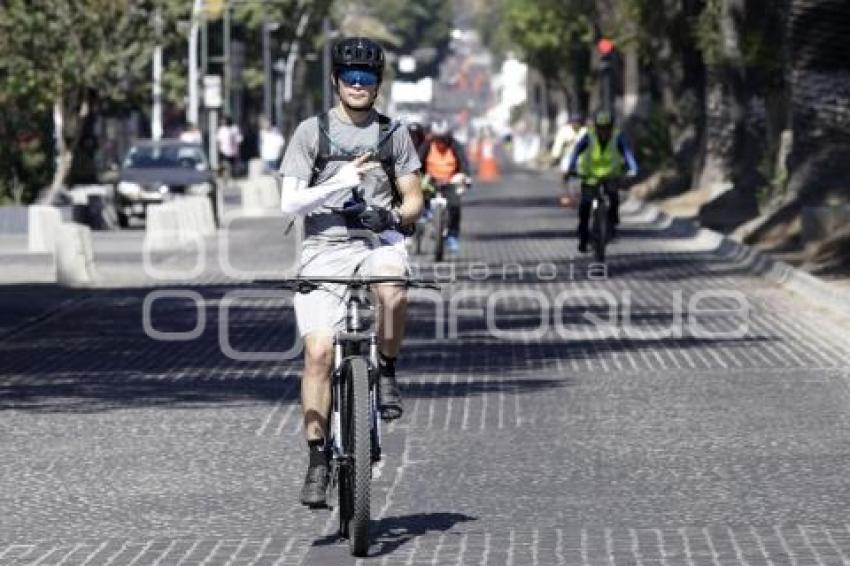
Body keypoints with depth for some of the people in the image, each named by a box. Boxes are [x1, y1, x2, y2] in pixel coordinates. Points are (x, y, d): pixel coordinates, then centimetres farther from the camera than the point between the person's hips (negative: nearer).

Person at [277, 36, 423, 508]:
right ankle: (318, 460, -6)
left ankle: (387, 375, -11)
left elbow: (413, 200, 11)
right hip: (326, 245, -1)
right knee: (319, 351, -14)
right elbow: (289, 203, 0)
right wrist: (337, 184, -14)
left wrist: (393, 214, -11)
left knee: (392, 288, -36)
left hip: (379, 240, 1)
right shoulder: (312, 131, 6)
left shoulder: (393, 133, 12)